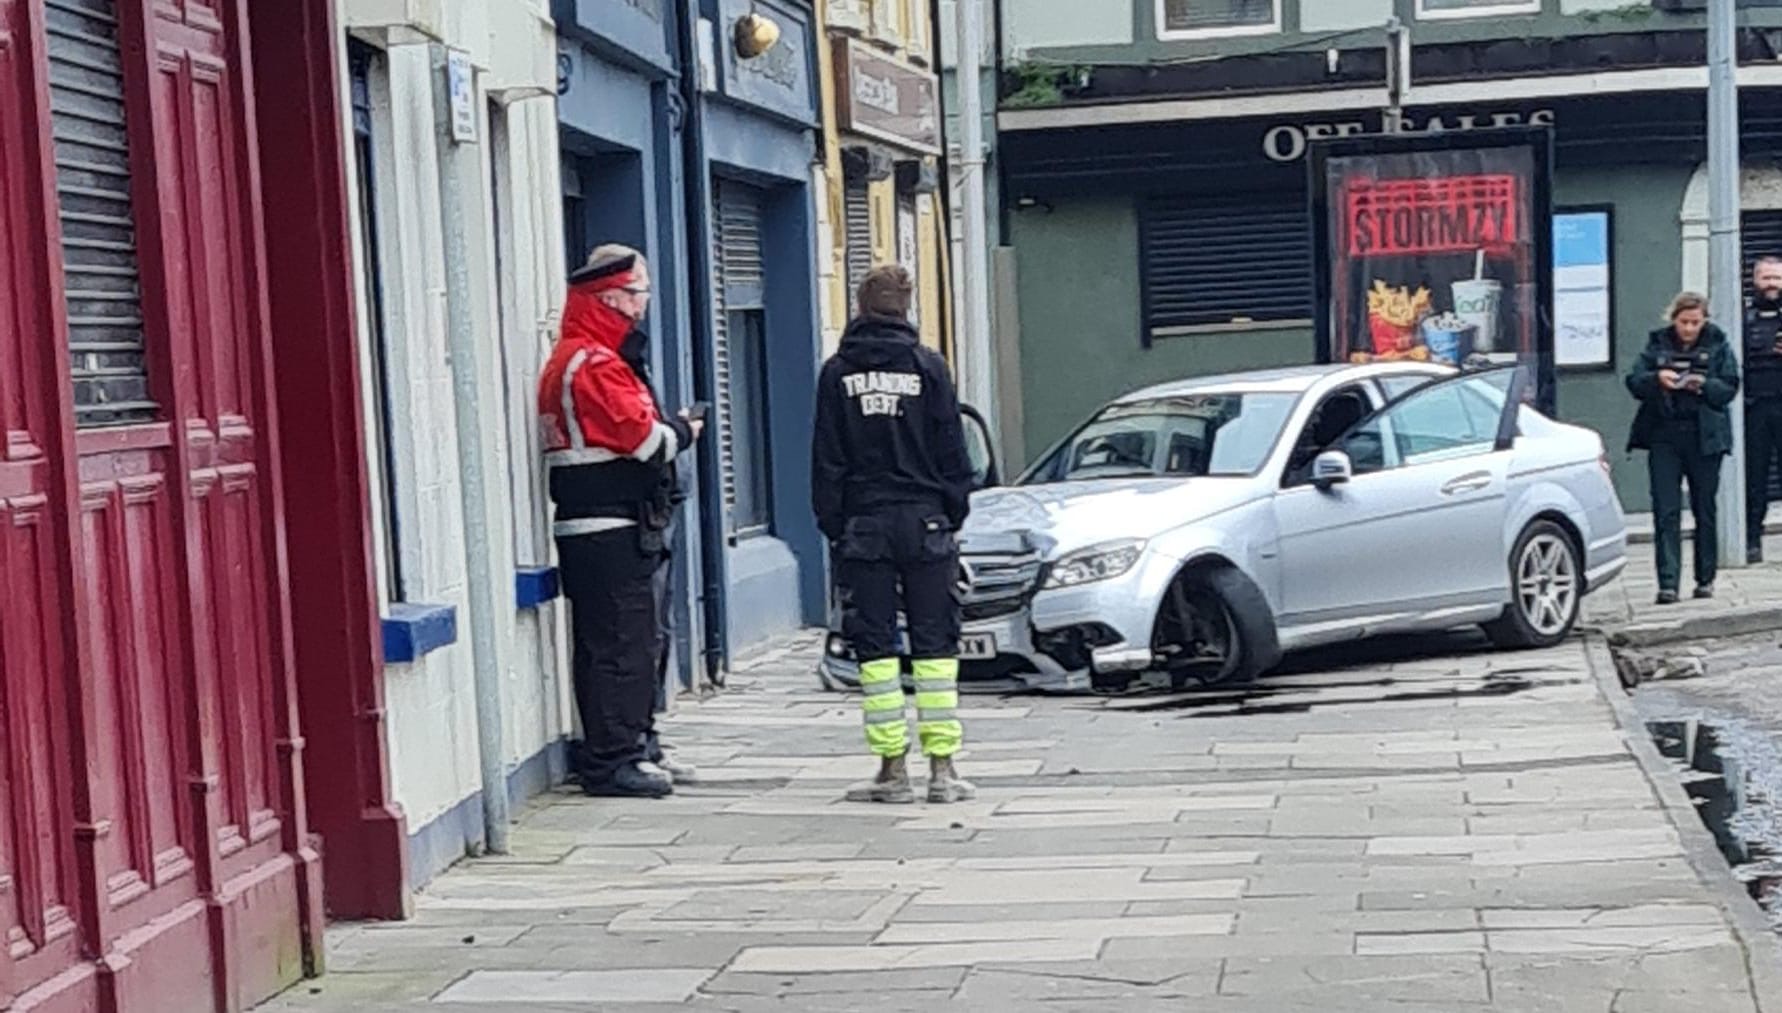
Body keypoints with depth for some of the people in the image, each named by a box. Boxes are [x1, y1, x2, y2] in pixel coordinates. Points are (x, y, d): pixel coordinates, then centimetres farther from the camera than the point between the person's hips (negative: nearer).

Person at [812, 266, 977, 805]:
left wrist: (833, 527, 8)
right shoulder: (927, 365, 0)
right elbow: (952, 453, 2)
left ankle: (893, 768, 2)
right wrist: (953, 516, 11)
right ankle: (942, 768, 1)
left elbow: (826, 462, 3)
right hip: (923, 519, 0)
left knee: (876, 650, 3)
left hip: (862, 524, 0)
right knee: (935, 645, 4)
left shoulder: (837, 372, 3)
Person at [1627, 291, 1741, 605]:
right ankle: (1668, 583, -10)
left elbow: (1730, 388, -1)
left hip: (1704, 437, 0)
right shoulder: (1658, 344, 6)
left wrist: (1703, 385, -19)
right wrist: (1657, 378, -19)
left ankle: (1705, 579, 21)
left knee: (1705, 509, 8)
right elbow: (1633, 381, 0)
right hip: (1664, 437, 0)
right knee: (1666, 511, -7)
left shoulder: (1717, 344, 4)